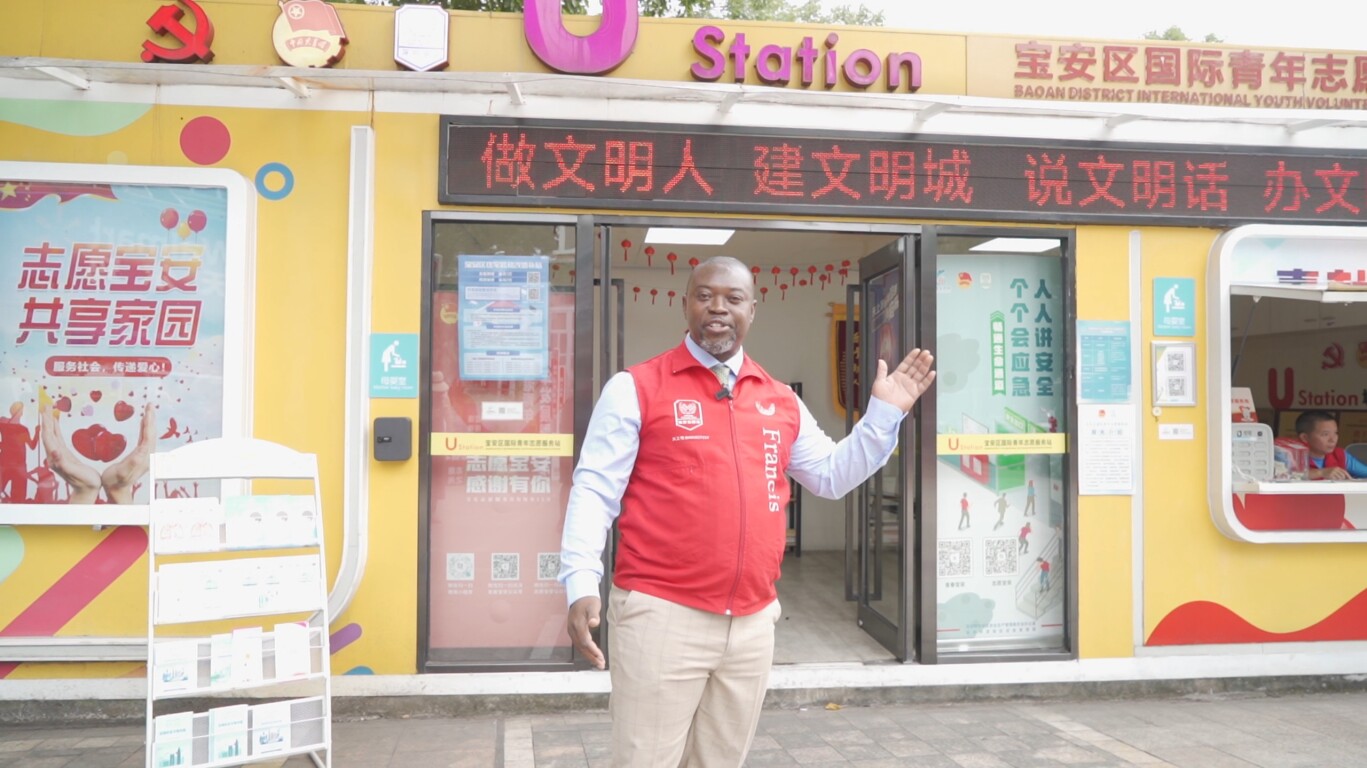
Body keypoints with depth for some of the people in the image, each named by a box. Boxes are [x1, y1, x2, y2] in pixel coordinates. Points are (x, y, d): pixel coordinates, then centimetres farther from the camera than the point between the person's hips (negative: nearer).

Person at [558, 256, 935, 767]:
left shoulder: (781, 401, 11)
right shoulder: (636, 388, -4)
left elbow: (832, 476, 18)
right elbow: (594, 490, -7)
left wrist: (884, 415, 8)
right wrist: (582, 585, -18)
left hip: (753, 622, 5)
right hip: (661, 614, -5)